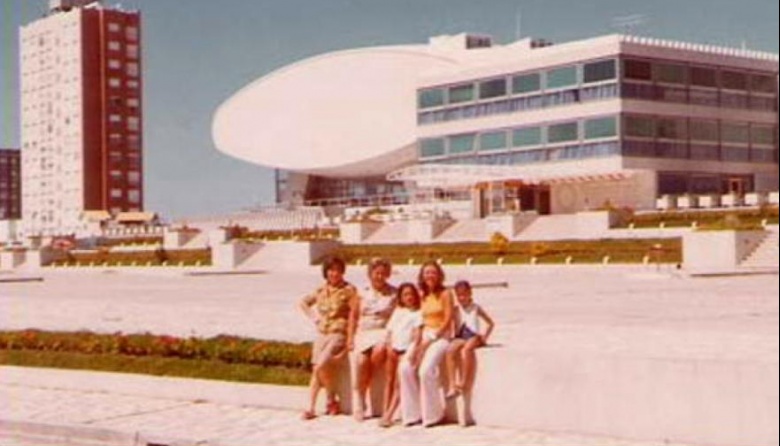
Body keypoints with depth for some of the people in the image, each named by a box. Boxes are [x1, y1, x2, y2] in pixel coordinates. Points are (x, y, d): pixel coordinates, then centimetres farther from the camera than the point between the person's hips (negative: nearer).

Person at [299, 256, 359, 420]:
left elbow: (353, 316, -8)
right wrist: (313, 317, 11)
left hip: (338, 334, -5)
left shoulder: (349, 291, -5)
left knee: (322, 365, -21)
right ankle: (311, 408, 2)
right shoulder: (321, 290, 11)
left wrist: (349, 342, -13)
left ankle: (332, 401, -3)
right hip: (321, 333, 5)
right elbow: (303, 302, 27)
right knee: (316, 369, 0)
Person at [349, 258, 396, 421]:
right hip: (364, 333, 2)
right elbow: (354, 317, 14)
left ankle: (365, 388, -13)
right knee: (361, 360, -22)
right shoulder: (363, 294, 12)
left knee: (379, 351, -36)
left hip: (383, 331, -2)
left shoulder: (394, 293, 7)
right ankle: (360, 403, -12)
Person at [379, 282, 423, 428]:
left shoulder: (418, 313, 3)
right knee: (389, 381, 2)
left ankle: (389, 415, -16)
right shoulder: (397, 312, 18)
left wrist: (412, 351, -17)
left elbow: (418, 334, -6)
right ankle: (385, 413, 2)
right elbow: (390, 331, 14)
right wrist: (389, 347, 0)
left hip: (406, 350, -5)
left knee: (398, 383, -11)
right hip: (394, 349, 5)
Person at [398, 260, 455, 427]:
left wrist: (431, 338, -15)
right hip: (424, 336, 5)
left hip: (441, 336, -5)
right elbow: (419, 320, 14)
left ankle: (432, 414, -16)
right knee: (405, 368, -20)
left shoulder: (445, 294, 0)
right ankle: (413, 413, -13)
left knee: (426, 369, -29)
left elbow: (448, 320, -7)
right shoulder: (422, 296, 16)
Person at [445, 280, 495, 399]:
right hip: (460, 337, 2)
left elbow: (490, 323, 17)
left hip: (474, 337, -2)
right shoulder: (456, 310, 14)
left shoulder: (476, 308, 11)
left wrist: (484, 337, 4)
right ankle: (452, 385, -38)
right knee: (450, 349, -34)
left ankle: (464, 381, -33)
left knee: (466, 349, -39)